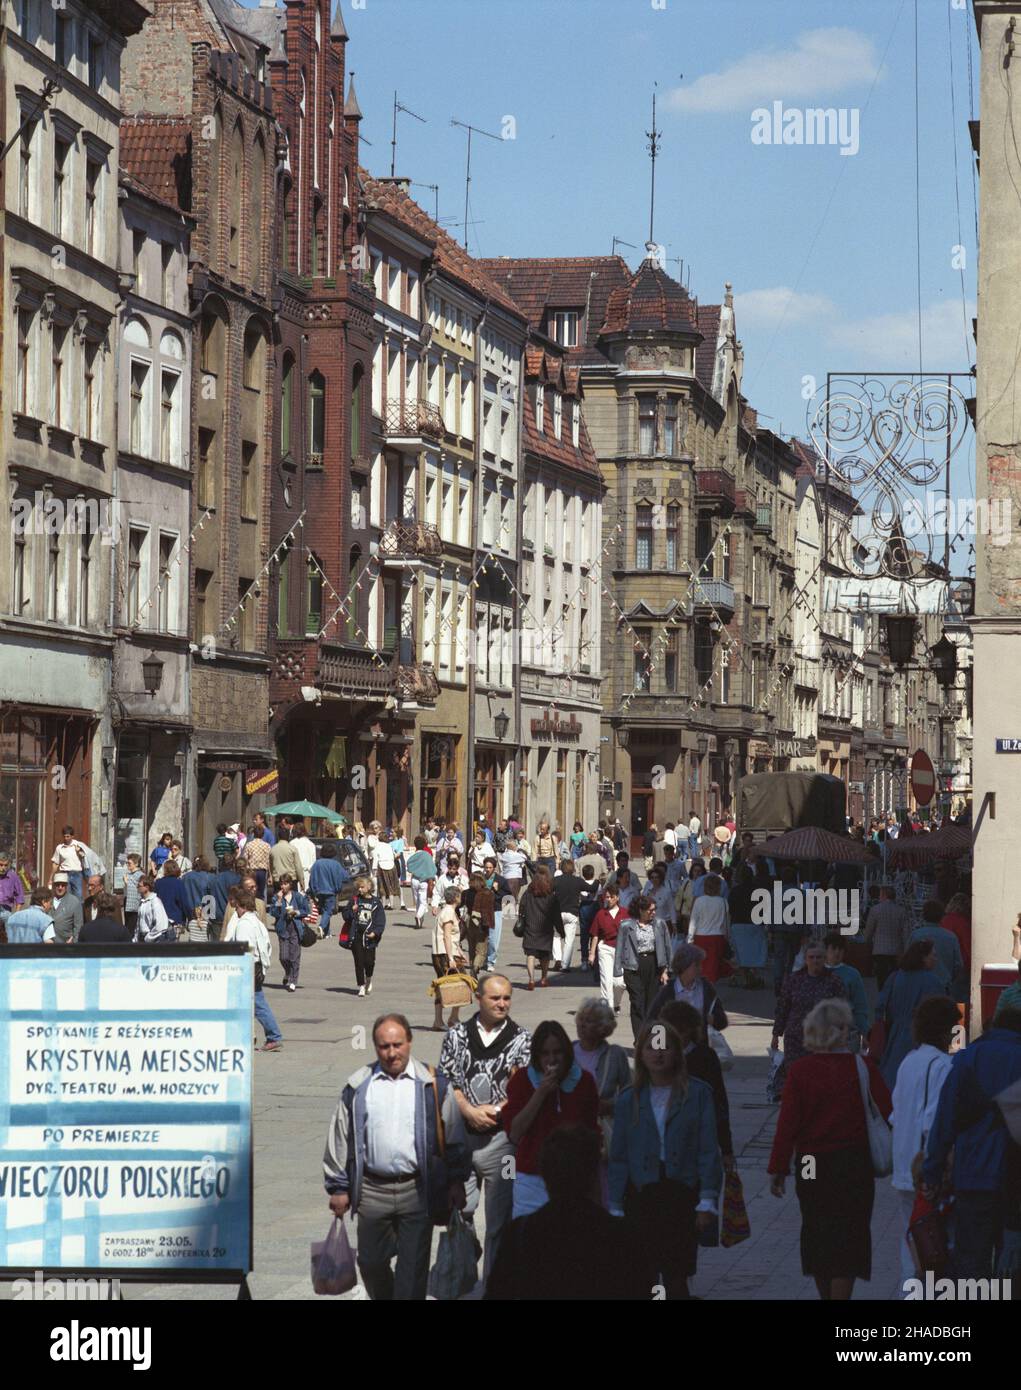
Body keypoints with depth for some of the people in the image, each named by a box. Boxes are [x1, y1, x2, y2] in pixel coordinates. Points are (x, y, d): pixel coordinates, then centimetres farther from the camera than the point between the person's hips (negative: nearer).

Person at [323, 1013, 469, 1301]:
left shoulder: (433, 1085, 2)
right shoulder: (358, 1086, 6)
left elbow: (454, 1137, 6)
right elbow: (339, 1140, 10)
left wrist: (456, 1182, 3)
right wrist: (339, 1187, 9)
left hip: (417, 1190, -2)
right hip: (372, 1189, 2)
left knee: (413, 1267, -1)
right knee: (371, 1261, 11)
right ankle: (383, 1298, 35)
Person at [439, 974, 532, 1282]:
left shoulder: (521, 1039, 1)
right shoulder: (457, 1035, 6)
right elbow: (446, 1081, 2)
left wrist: (493, 1111, -15)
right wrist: (470, 1111, -12)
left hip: (501, 1137, -2)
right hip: (461, 1134, 2)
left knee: (499, 1219, 2)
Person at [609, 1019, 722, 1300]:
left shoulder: (697, 1094, 1)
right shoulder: (629, 1099, 7)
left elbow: (708, 1150, -1)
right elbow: (619, 1158, 9)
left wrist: (707, 1202, -7)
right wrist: (615, 1209, 5)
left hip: (682, 1194, -2)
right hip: (641, 1197, 2)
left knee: (676, 1278, -5)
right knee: (644, 1279, 3)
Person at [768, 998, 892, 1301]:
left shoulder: (800, 1070, -8)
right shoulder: (863, 1067, -8)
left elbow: (787, 1123, -8)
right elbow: (887, 1114, -6)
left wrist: (778, 1169, -2)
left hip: (812, 1165, 1)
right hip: (854, 1164, -1)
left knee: (817, 1234, 17)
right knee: (848, 1239, 3)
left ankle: (826, 1293, 28)